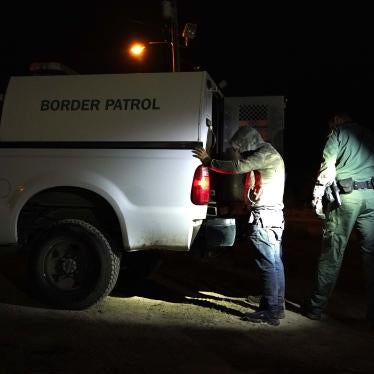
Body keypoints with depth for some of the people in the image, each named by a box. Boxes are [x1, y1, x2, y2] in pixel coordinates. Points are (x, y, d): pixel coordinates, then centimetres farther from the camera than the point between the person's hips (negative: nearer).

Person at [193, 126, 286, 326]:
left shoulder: (266, 154, -11)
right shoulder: (267, 155, 20)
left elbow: (238, 167, -19)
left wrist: (209, 161, -11)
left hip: (264, 218, -10)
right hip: (273, 216, 10)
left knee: (268, 264, -6)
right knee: (274, 263, 13)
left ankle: (270, 312, 0)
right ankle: (277, 306, 21)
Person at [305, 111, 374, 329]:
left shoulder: (338, 133, 6)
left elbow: (327, 170, -4)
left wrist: (317, 198, -2)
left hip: (346, 195, -4)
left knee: (333, 252, 2)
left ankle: (317, 307, 10)